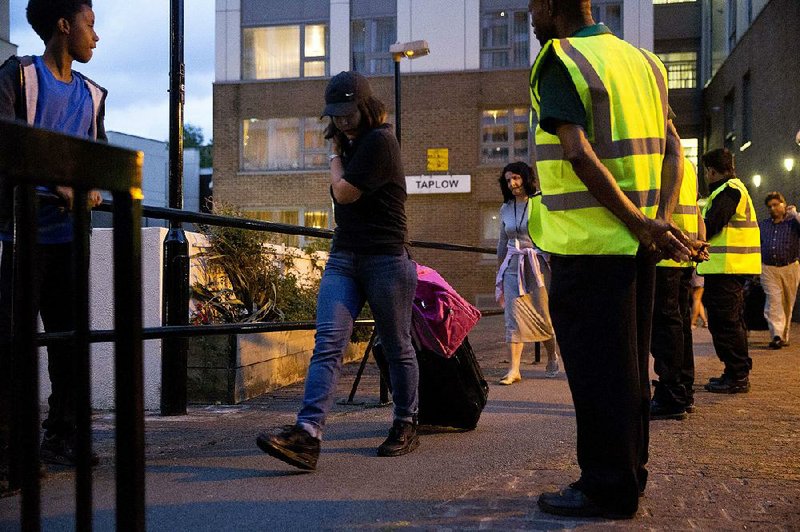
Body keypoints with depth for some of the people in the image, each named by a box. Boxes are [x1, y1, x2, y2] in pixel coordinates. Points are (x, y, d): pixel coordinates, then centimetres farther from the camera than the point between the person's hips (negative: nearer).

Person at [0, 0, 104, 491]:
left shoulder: (92, 95, 17)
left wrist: (94, 190, -1)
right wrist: (57, 186, -23)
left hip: (69, 233, 6)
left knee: (69, 334, 7)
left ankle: (61, 437, 16)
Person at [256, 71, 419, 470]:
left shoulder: (379, 141, -9)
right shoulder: (351, 142, 19)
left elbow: (343, 193, -10)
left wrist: (336, 156, 3)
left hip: (386, 259, -7)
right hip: (343, 258, 7)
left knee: (397, 349, 7)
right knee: (328, 342, -11)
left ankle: (406, 427, 25)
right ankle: (307, 436, -23)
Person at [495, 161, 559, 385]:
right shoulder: (505, 209, 12)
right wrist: (498, 275, 21)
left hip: (537, 264, -3)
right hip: (512, 266, 4)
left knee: (543, 314, 4)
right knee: (513, 316, -7)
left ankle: (552, 357, 29)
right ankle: (514, 369, -10)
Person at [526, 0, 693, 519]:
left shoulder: (558, 63, -9)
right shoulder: (642, 60, 14)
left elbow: (580, 154, -21)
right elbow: (673, 149, 5)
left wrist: (641, 224, -18)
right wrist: (660, 221, -4)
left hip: (587, 242, -7)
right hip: (637, 243, 8)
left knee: (595, 368, 1)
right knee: (630, 364, 15)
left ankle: (607, 489, 9)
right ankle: (629, 475, 25)